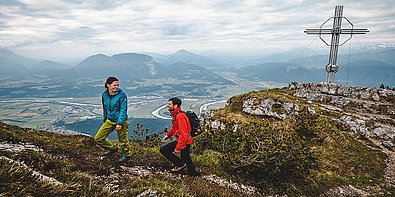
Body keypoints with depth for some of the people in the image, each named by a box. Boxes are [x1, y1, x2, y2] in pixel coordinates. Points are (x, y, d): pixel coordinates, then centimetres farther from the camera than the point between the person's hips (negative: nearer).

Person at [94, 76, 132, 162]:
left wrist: (120, 123, -23)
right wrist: (104, 120, 20)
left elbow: (123, 110, -17)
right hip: (109, 121, 6)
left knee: (122, 140, 7)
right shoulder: (104, 95, 0)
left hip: (121, 121, -5)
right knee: (98, 138, 6)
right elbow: (105, 109, 14)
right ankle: (113, 148, 30)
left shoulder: (122, 95, -16)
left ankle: (127, 154, 36)